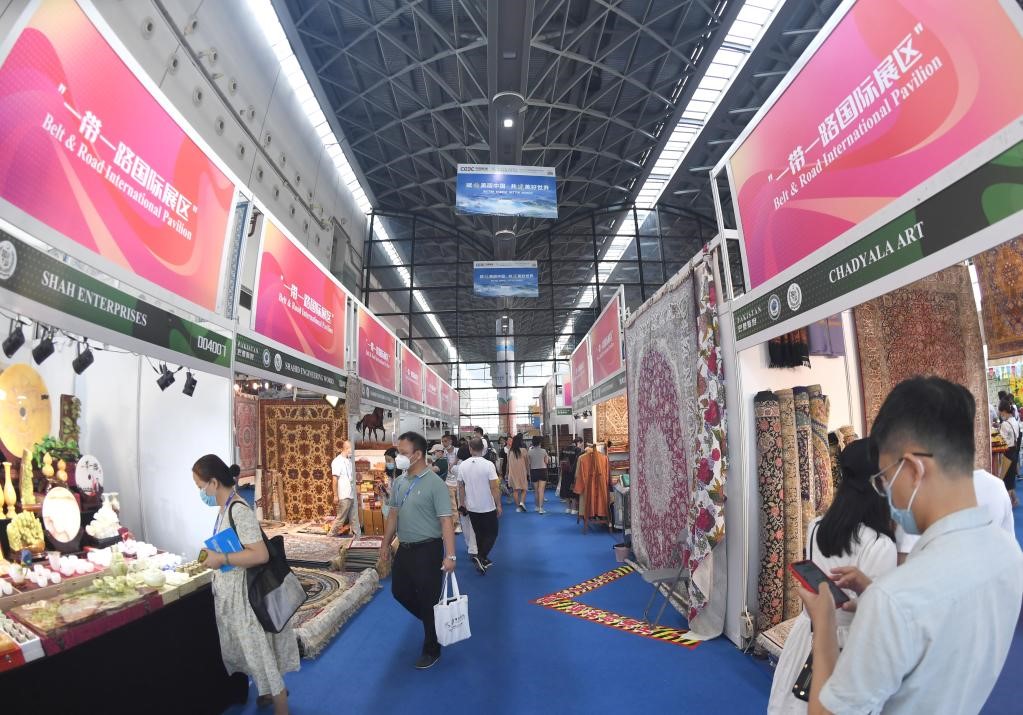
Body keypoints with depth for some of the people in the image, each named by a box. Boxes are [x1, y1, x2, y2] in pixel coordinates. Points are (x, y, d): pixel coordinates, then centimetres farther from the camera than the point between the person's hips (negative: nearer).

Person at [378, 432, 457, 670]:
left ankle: (432, 650, 26)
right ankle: (431, 621, 42)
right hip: (405, 549, 7)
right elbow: (393, 515, 13)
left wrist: (450, 555, -24)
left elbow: (446, 521, -20)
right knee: (399, 591, 18)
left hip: (428, 550, -7)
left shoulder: (435, 485, -19)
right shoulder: (399, 482, 3)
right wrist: (385, 544, 15)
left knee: (429, 601, 5)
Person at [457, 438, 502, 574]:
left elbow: (461, 487, 4)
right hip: (488, 507, -4)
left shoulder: (463, 465, -4)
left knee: (479, 534, 19)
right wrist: (498, 506, -7)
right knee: (492, 534, 9)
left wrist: (462, 504, 15)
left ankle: (482, 559, 26)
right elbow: (494, 488, -16)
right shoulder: (488, 465, -17)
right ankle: (481, 557, -7)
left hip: (472, 508, 4)